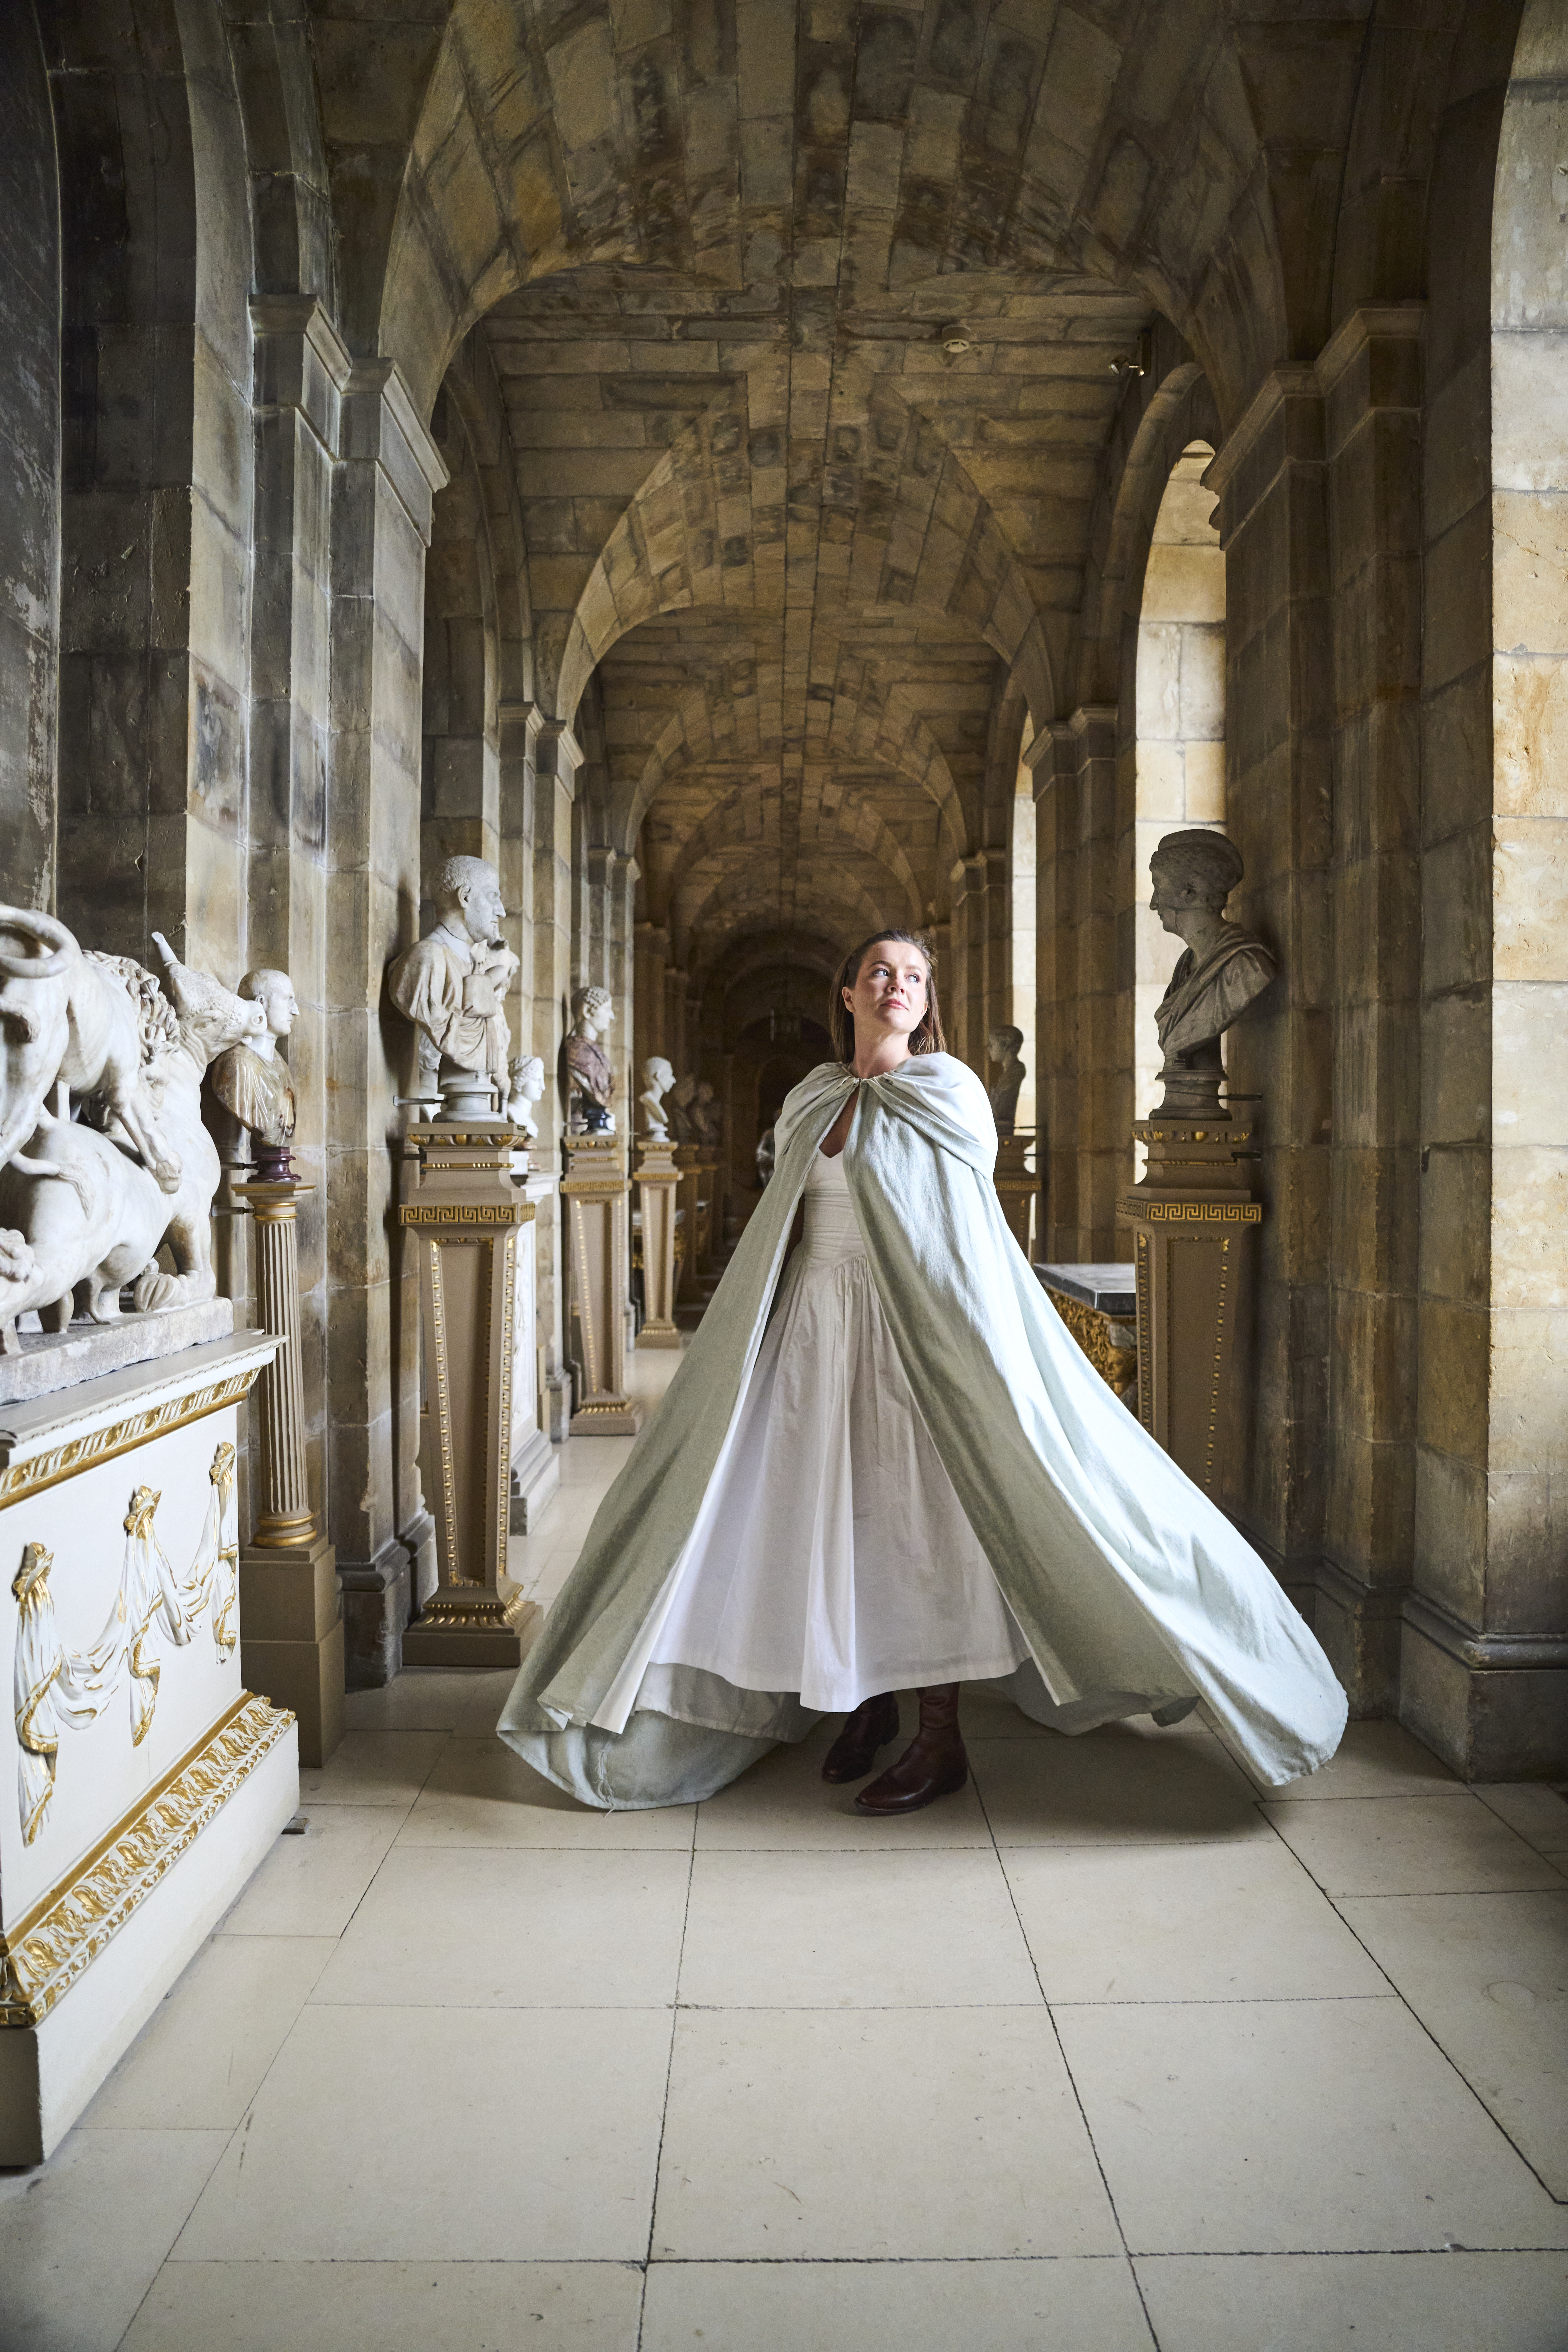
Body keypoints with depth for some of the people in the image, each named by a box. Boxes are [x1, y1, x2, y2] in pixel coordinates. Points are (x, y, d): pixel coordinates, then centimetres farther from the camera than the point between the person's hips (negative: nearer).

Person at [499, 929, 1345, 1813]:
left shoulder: (947, 1092, -1)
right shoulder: (813, 1102, 13)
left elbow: (966, 1238, -4)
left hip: (909, 1328, -5)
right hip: (816, 1326, 5)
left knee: (917, 1515, -2)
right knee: (834, 1515, 7)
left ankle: (942, 1740, 8)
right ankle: (868, 1702, 25)